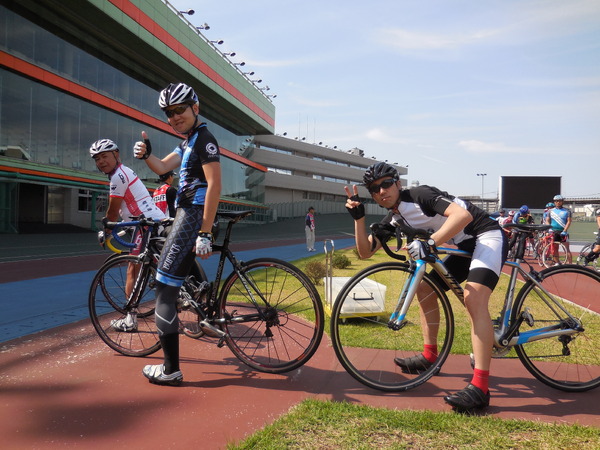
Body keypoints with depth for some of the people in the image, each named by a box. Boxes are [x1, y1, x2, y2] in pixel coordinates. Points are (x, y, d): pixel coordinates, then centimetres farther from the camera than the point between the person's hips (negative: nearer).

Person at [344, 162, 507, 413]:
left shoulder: (420, 195, -19)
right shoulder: (393, 220, 5)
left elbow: (463, 215, -33)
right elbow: (365, 252, 2)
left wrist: (429, 244, -40)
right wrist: (358, 216, -7)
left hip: (487, 236, -9)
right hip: (465, 246, 9)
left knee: (473, 297, -28)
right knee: (424, 290, 10)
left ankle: (480, 387, -31)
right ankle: (429, 356, 23)